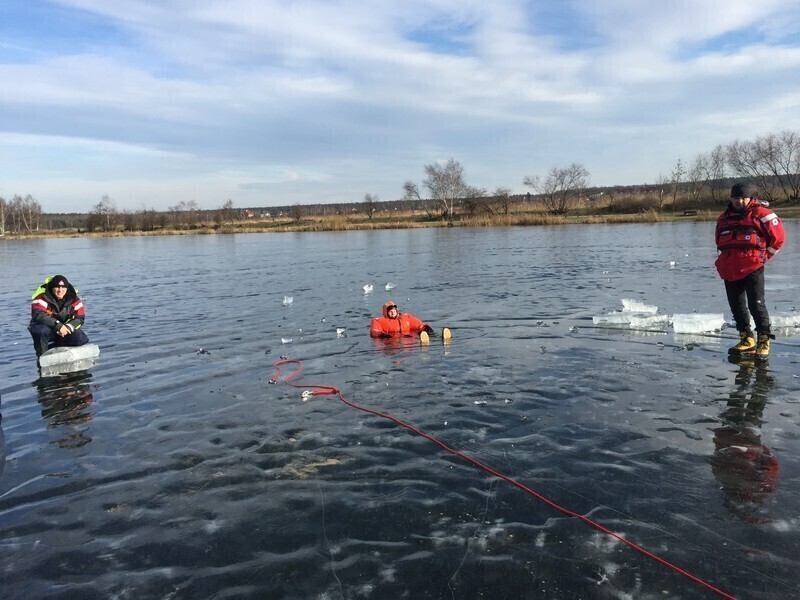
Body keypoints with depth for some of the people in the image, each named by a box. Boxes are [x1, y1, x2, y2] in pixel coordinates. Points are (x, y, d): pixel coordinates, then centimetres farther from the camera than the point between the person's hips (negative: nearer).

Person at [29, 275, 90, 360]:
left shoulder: (73, 298, -8)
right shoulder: (43, 296, -19)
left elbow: (80, 317, -10)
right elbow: (37, 314, -34)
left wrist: (68, 327, -30)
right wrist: (58, 325, -41)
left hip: (64, 330, 4)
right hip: (45, 327, -3)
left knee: (82, 340, -19)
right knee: (42, 331, -39)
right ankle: (42, 356, -10)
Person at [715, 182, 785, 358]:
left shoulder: (761, 213, -1)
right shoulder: (724, 218, 17)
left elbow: (778, 237, 1)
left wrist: (763, 256, 5)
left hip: (752, 268, -6)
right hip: (729, 270, 6)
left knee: (756, 304, -9)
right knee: (737, 306, 9)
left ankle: (764, 340, 1)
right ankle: (746, 340, 20)